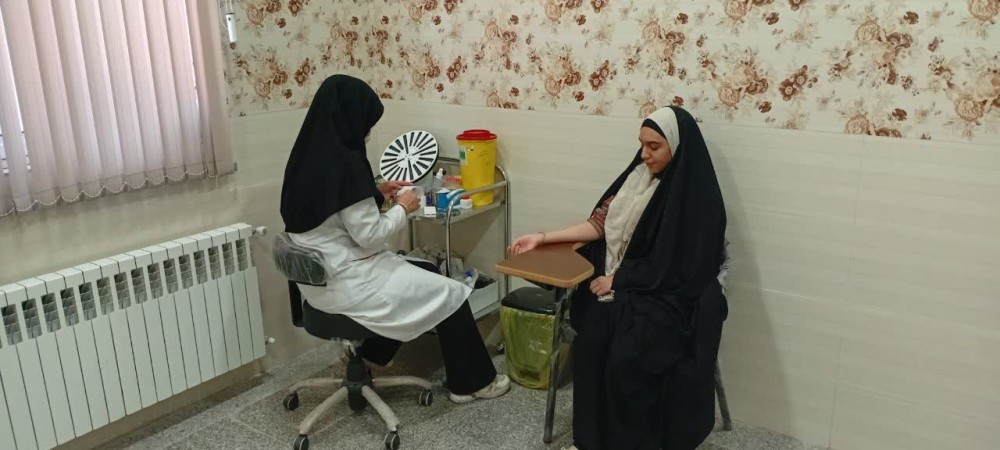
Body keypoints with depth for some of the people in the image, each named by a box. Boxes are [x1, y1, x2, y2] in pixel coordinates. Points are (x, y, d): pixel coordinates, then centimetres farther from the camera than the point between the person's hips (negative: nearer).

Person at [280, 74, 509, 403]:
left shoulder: (308, 155, 4)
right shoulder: (344, 163, -24)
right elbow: (369, 235, -21)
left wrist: (376, 193, 10)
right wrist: (402, 208, -6)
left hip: (321, 277, 9)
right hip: (346, 283, -9)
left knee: (426, 273, 25)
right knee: (449, 294, 3)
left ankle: (368, 354, 31)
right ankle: (471, 382, 18)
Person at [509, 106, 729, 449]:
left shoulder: (696, 198, -14)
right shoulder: (640, 176, 5)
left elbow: (676, 267, -16)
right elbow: (602, 223, 8)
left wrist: (616, 280, -13)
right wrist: (543, 238, 4)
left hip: (670, 296, -5)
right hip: (622, 283, 5)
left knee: (626, 357, -25)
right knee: (591, 340, -18)